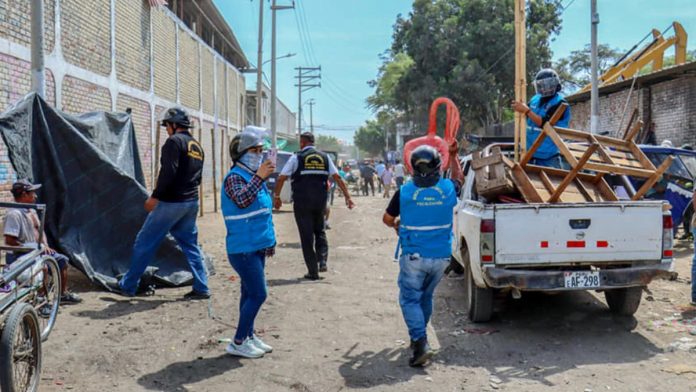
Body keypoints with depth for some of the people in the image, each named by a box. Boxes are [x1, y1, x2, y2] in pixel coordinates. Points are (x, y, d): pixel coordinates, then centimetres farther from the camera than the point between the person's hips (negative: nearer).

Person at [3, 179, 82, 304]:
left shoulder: (31, 210, 12)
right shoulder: (14, 214, -20)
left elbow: (40, 229, 19)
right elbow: (9, 240, -26)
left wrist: (45, 245, 1)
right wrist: (32, 247, -19)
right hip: (20, 256, -10)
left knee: (62, 260, 11)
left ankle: (63, 294, 21)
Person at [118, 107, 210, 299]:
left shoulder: (174, 141, -9)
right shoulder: (197, 146, 16)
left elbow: (168, 172, -20)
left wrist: (155, 196, -16)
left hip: (171, 202, -8)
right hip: (191, 202, 8)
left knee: (145, 243, 1)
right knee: (190, 244, 12)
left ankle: (128, 286, 7)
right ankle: (201, 288, 8)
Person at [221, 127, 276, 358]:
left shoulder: (253, 176, 16)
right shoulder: (234, 178, -11)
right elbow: (242, 200, -33)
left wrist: (270, 241, 22)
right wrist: (259, 177, -38)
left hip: (257, 248, 9)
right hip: (243, 249, -9)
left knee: (250, 293, 14)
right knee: (258, 294, -9)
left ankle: (248, 336, 23)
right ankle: (238, 343, -1)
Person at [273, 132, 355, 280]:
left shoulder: (296, 157, -2)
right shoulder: (325, 157, 7)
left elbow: (281, 178, -4)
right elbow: (337, 177, 1)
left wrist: (276, 197, 7)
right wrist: (347, 196, 2)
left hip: (302, 202, -3)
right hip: (320, 201, 3)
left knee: (306, 235, 4)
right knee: (319, 231, 23)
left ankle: (313, 271, 5)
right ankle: (322, 261, 5)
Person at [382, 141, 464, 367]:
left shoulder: (404, 192, -13)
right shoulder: (448, 189, -6)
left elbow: (387, 219, 3)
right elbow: (459, 178, 20)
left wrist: (396, 225, 25)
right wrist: (453, 156, 34)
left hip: (414, 257, -3)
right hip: (441, 257, 4)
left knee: (410, 299, 3)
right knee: (426, 297, 20)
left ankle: (420, 343, -13)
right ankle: (419, 337, 33)